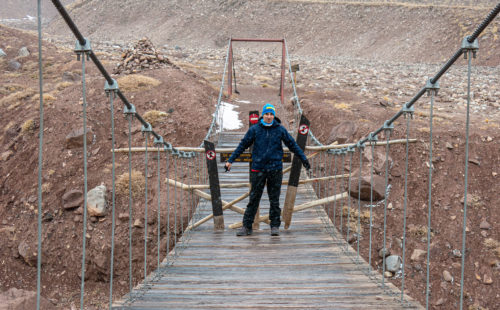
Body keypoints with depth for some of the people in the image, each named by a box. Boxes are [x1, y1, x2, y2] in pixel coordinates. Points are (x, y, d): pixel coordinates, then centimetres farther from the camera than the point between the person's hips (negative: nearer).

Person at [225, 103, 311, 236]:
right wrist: (230, 160, 3)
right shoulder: (255, 129, 1)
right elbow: (243, 145, 5)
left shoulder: (280, 129, 3)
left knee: (274, 199, 6)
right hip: (258, 169, 0)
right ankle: (247, 226, 8)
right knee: (253, 199, 2)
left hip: (275, 169, 1)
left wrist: (303, 159, 12)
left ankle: (275, 226, 15)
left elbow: (292, 145, 11)